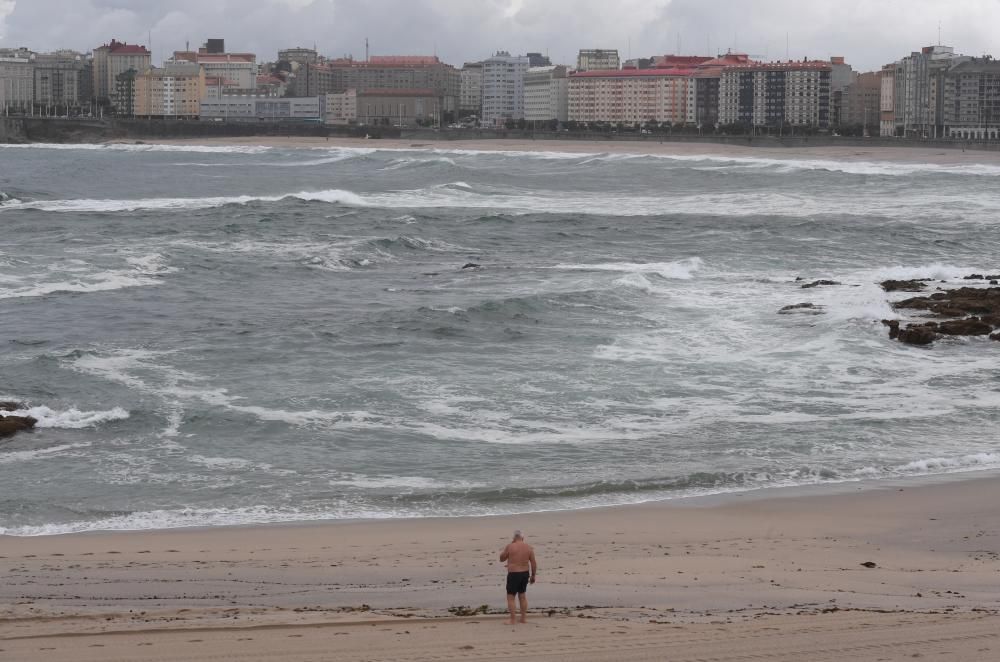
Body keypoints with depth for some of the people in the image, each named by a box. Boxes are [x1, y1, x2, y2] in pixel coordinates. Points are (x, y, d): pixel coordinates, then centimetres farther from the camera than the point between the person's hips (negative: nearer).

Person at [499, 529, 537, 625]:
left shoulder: (510, 547, -11)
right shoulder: (528, 547, 0)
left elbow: (502, 558, 4)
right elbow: (533, 563, 0)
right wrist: (533, 576, 11)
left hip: (513, 574, -5)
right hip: (525, 573, 5)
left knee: (510, 597, 3)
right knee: (522, 596, 20)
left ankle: (512, 620, 0)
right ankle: (524, 618, 22)